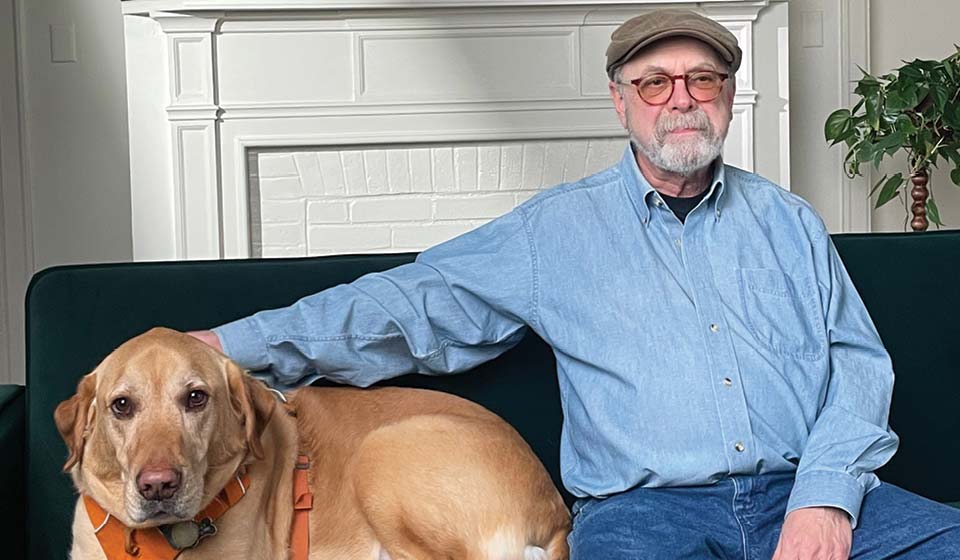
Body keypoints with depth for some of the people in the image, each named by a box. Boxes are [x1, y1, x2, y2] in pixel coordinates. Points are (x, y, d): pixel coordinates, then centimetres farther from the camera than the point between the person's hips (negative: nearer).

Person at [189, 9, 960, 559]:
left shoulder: (787, 221, 18)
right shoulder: (557, 228, 12)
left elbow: (858, 360, 12)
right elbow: (415, 303, 9)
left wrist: (826, 494, -7)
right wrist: (239, 344, 2)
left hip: (807, 493, 3)